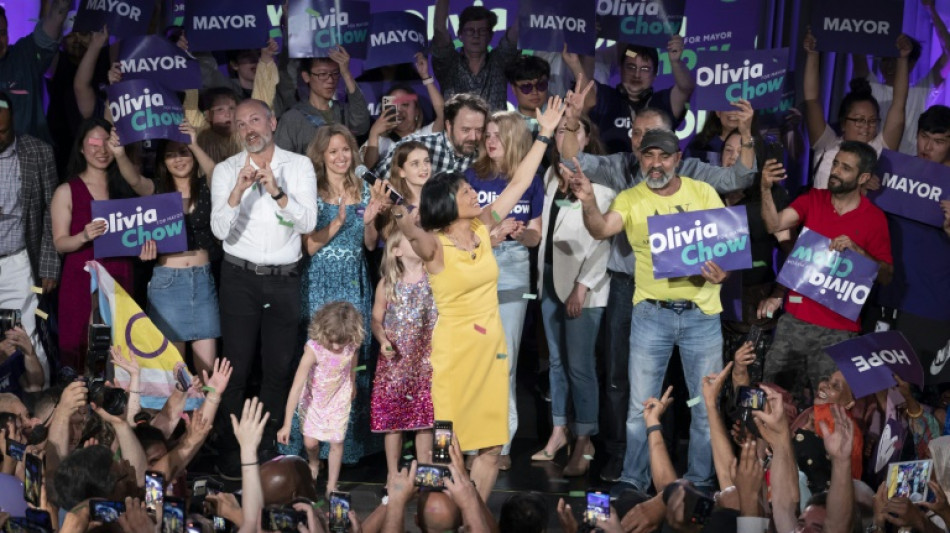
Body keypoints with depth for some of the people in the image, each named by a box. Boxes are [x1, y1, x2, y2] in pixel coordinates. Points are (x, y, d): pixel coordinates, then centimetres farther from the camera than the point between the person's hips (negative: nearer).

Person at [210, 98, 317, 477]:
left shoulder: (299, 166, 3)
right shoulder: (226, 170, 0)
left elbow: (308, 223, -7)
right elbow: (220, 230, -10)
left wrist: (277, 192, -21)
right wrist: (237, 192, -25)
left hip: (284, 279, 1)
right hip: (240, 277, -1)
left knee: (280, 367, 7)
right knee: (237, 366, -1)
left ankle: (268, 447, 19)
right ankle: (229, 449, 7)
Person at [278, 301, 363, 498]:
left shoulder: (352, 345, -25)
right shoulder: (313, 349, -36)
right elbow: (296, 387, -35)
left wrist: (352, 385, 21)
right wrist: (287, 425, -35)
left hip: (339, 398, 2)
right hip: (313, 398, -2)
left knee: (336, 442, 1)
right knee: (310, 441, 1)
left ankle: (332, 486, 21)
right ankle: (314, 463, 38)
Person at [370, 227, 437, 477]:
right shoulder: (388, 284, -1)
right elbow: (377, 320, 6)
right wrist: (383, 341, -9)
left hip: (426, 361, 0)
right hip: (395, 363, 1)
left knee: (426, 420, 4)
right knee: (392, 420, 5)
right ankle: (393, 476, 18)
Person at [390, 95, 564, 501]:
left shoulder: (482, 229, 5)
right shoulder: (434, 246, -11)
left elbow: (519, 183, 10)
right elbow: (413, 233, -34)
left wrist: (545, 134, 10)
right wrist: (399, 213, -57)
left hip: (492, 349, 6)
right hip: (454, 351, -6)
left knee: (491, 446, 7)